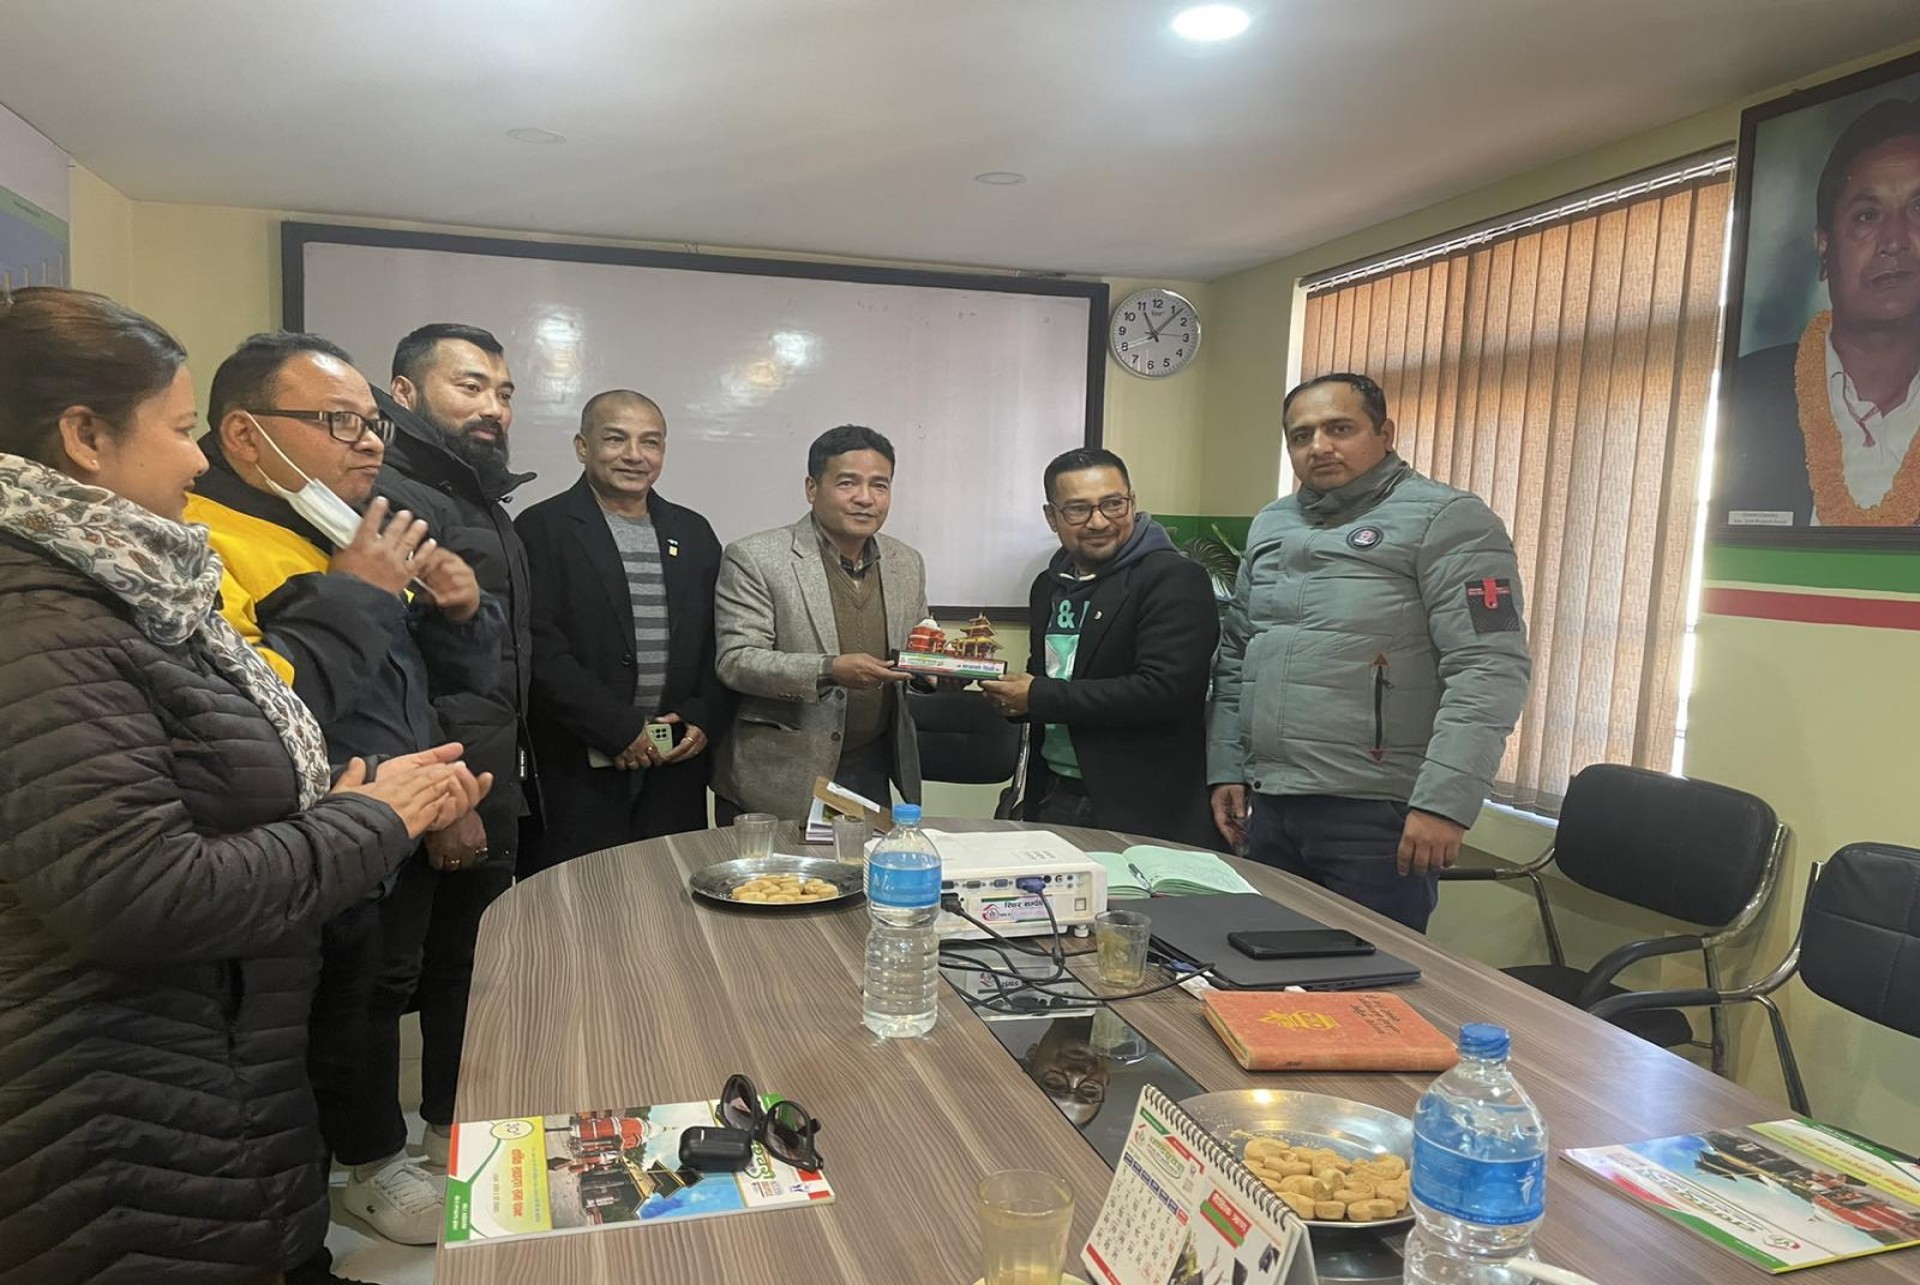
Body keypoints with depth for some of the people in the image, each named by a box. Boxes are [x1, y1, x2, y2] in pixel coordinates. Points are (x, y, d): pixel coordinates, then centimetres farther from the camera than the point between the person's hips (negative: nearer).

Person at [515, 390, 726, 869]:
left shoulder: (693, 533, 14)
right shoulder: (543, 529, -2)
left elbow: (718, 643, 16)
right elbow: (540, 648, -11)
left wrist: (702, 719, 0)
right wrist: (620, 729, -13)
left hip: (676, 768, 4)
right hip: (576, 773, -4)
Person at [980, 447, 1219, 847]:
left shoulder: (1176, 579, -13)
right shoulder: (1049, 585, 11)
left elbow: (1162, 690, -23)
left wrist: (1038, 698, -17)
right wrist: (1006, 691, -1)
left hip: (1141, 813, -7)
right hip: (1051, 798, 7)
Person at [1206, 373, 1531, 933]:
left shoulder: (1446, 520, -6)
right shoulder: (1270, 525, 15)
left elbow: (1489, 669, -14)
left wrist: (1443, 802, -21)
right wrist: (1226, 768, 12)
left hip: (1378, 817, -6)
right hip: (1269, 808, 6)